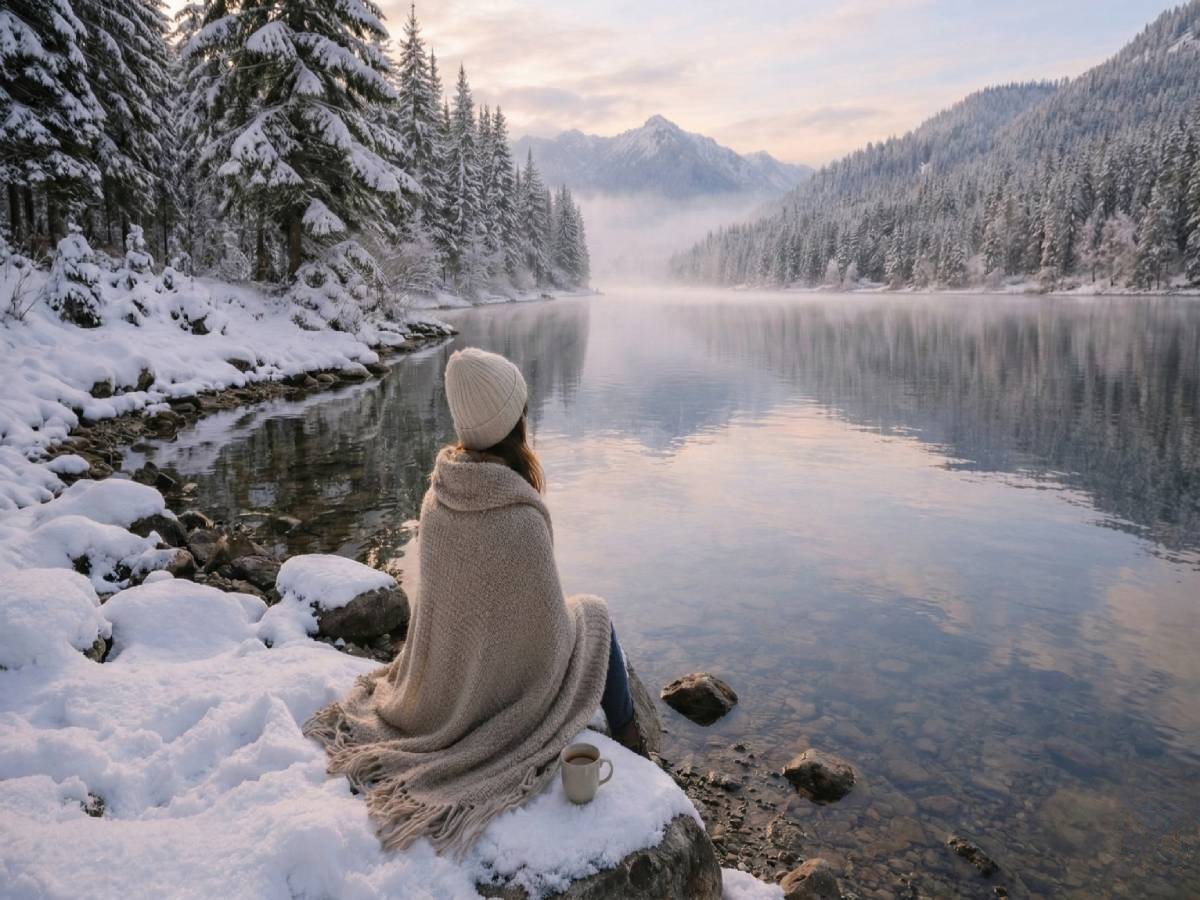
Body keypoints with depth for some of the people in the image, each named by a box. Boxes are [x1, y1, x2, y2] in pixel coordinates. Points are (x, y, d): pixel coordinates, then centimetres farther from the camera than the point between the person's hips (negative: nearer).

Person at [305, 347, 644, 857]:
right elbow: (547, 630, -21)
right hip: (513, 680, -5)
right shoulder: (521, 520, -33)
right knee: (594, 613, 23)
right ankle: (627, 738, 39)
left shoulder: (436, 499, -14)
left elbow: (447, 591, 2)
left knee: (569, 616, 32)